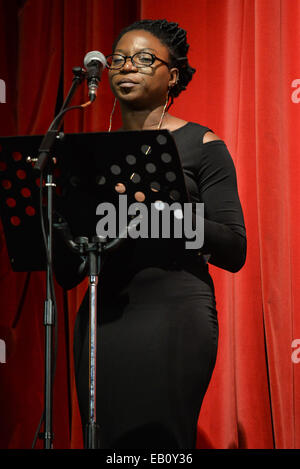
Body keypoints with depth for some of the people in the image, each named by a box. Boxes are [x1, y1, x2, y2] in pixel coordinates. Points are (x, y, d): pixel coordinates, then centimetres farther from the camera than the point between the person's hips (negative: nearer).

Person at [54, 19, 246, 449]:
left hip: (174, 316, -4)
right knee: (107, 441, 3)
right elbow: (66, 275, 15)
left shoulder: (200, 146, 3)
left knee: (157, 443, -10)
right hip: (101, 316, 4)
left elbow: (234, 252, -5)